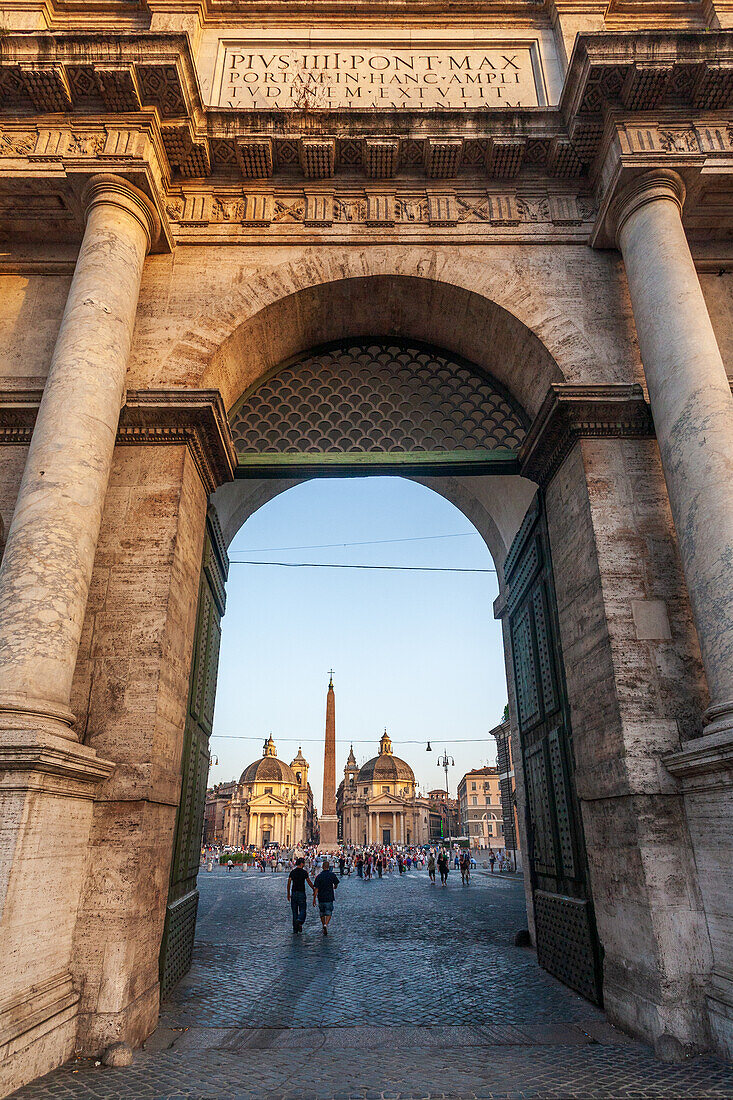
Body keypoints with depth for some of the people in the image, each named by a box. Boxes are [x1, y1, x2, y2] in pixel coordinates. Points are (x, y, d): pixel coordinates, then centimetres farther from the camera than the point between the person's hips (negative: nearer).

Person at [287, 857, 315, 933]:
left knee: (294, 911, 11)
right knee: (303, 910, 5)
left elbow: (289, 883, 3)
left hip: (294, 893, 4)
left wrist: (288, 894, 10)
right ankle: (299, 921, -22)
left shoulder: (292, 872, 5)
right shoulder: (304, 872, -7)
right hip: (301, 893, -4)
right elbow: (309, 882, -3)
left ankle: (295, 928, 12)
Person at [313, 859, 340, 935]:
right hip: (329, 897, -1)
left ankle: (324, 926, 22)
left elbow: (316, 888, -10)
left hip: (321, 897, 1)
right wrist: (334, 887, 30)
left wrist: (314, 898, -7)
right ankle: (326, 924, -20)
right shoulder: (332, 875, -5)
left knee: (322, 913, 17)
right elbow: (336, 884, 7)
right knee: (328, 913, 3)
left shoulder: (319, 876, -7)